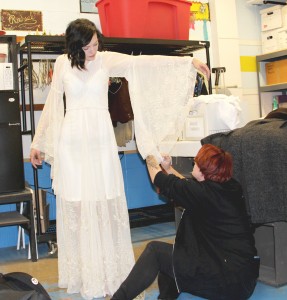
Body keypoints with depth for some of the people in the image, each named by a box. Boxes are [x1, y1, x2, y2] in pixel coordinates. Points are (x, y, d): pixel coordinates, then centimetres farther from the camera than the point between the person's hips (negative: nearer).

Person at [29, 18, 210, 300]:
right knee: (74, 207, 1)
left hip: (100, 140, 0)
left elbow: (145, 63, -5)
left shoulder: (107, 60, 1)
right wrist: (38, 143, 14)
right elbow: (51, 105, 10)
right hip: (71, 141, 1)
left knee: (106, 206, 0)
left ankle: (110, 274, 12)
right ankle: (82, 275, 13)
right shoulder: (62, 64, 3)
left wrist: (189, 62, -11)